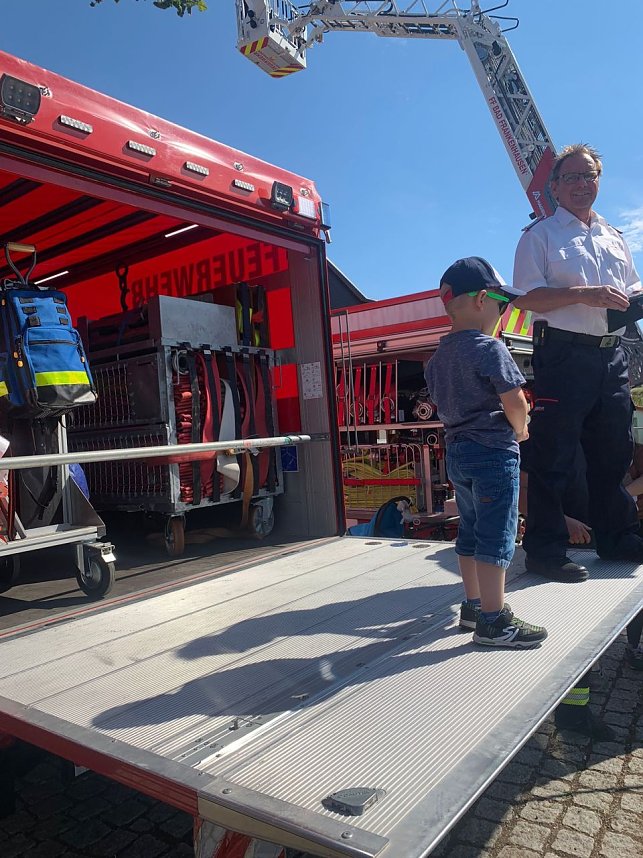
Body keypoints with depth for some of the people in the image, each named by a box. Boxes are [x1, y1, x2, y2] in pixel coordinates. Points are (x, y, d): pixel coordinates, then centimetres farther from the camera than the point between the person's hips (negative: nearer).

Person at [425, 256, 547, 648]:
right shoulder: (489, 348, -15)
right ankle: (494, 621, 5)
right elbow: (515, 402, -19)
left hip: (457, 451, 9)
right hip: (494, 452, -8)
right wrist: (520, 430, 1)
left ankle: (473, 606, 28)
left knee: (470, 533, 16)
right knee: (496, 537, -2)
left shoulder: (438, 357, 10)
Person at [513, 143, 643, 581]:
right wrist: (584, 294, -19)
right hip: (563, 353, -6)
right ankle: (546, 550, 3)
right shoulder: (540, 235, 3)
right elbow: (526, 297, -9)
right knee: (554, 454, -5)